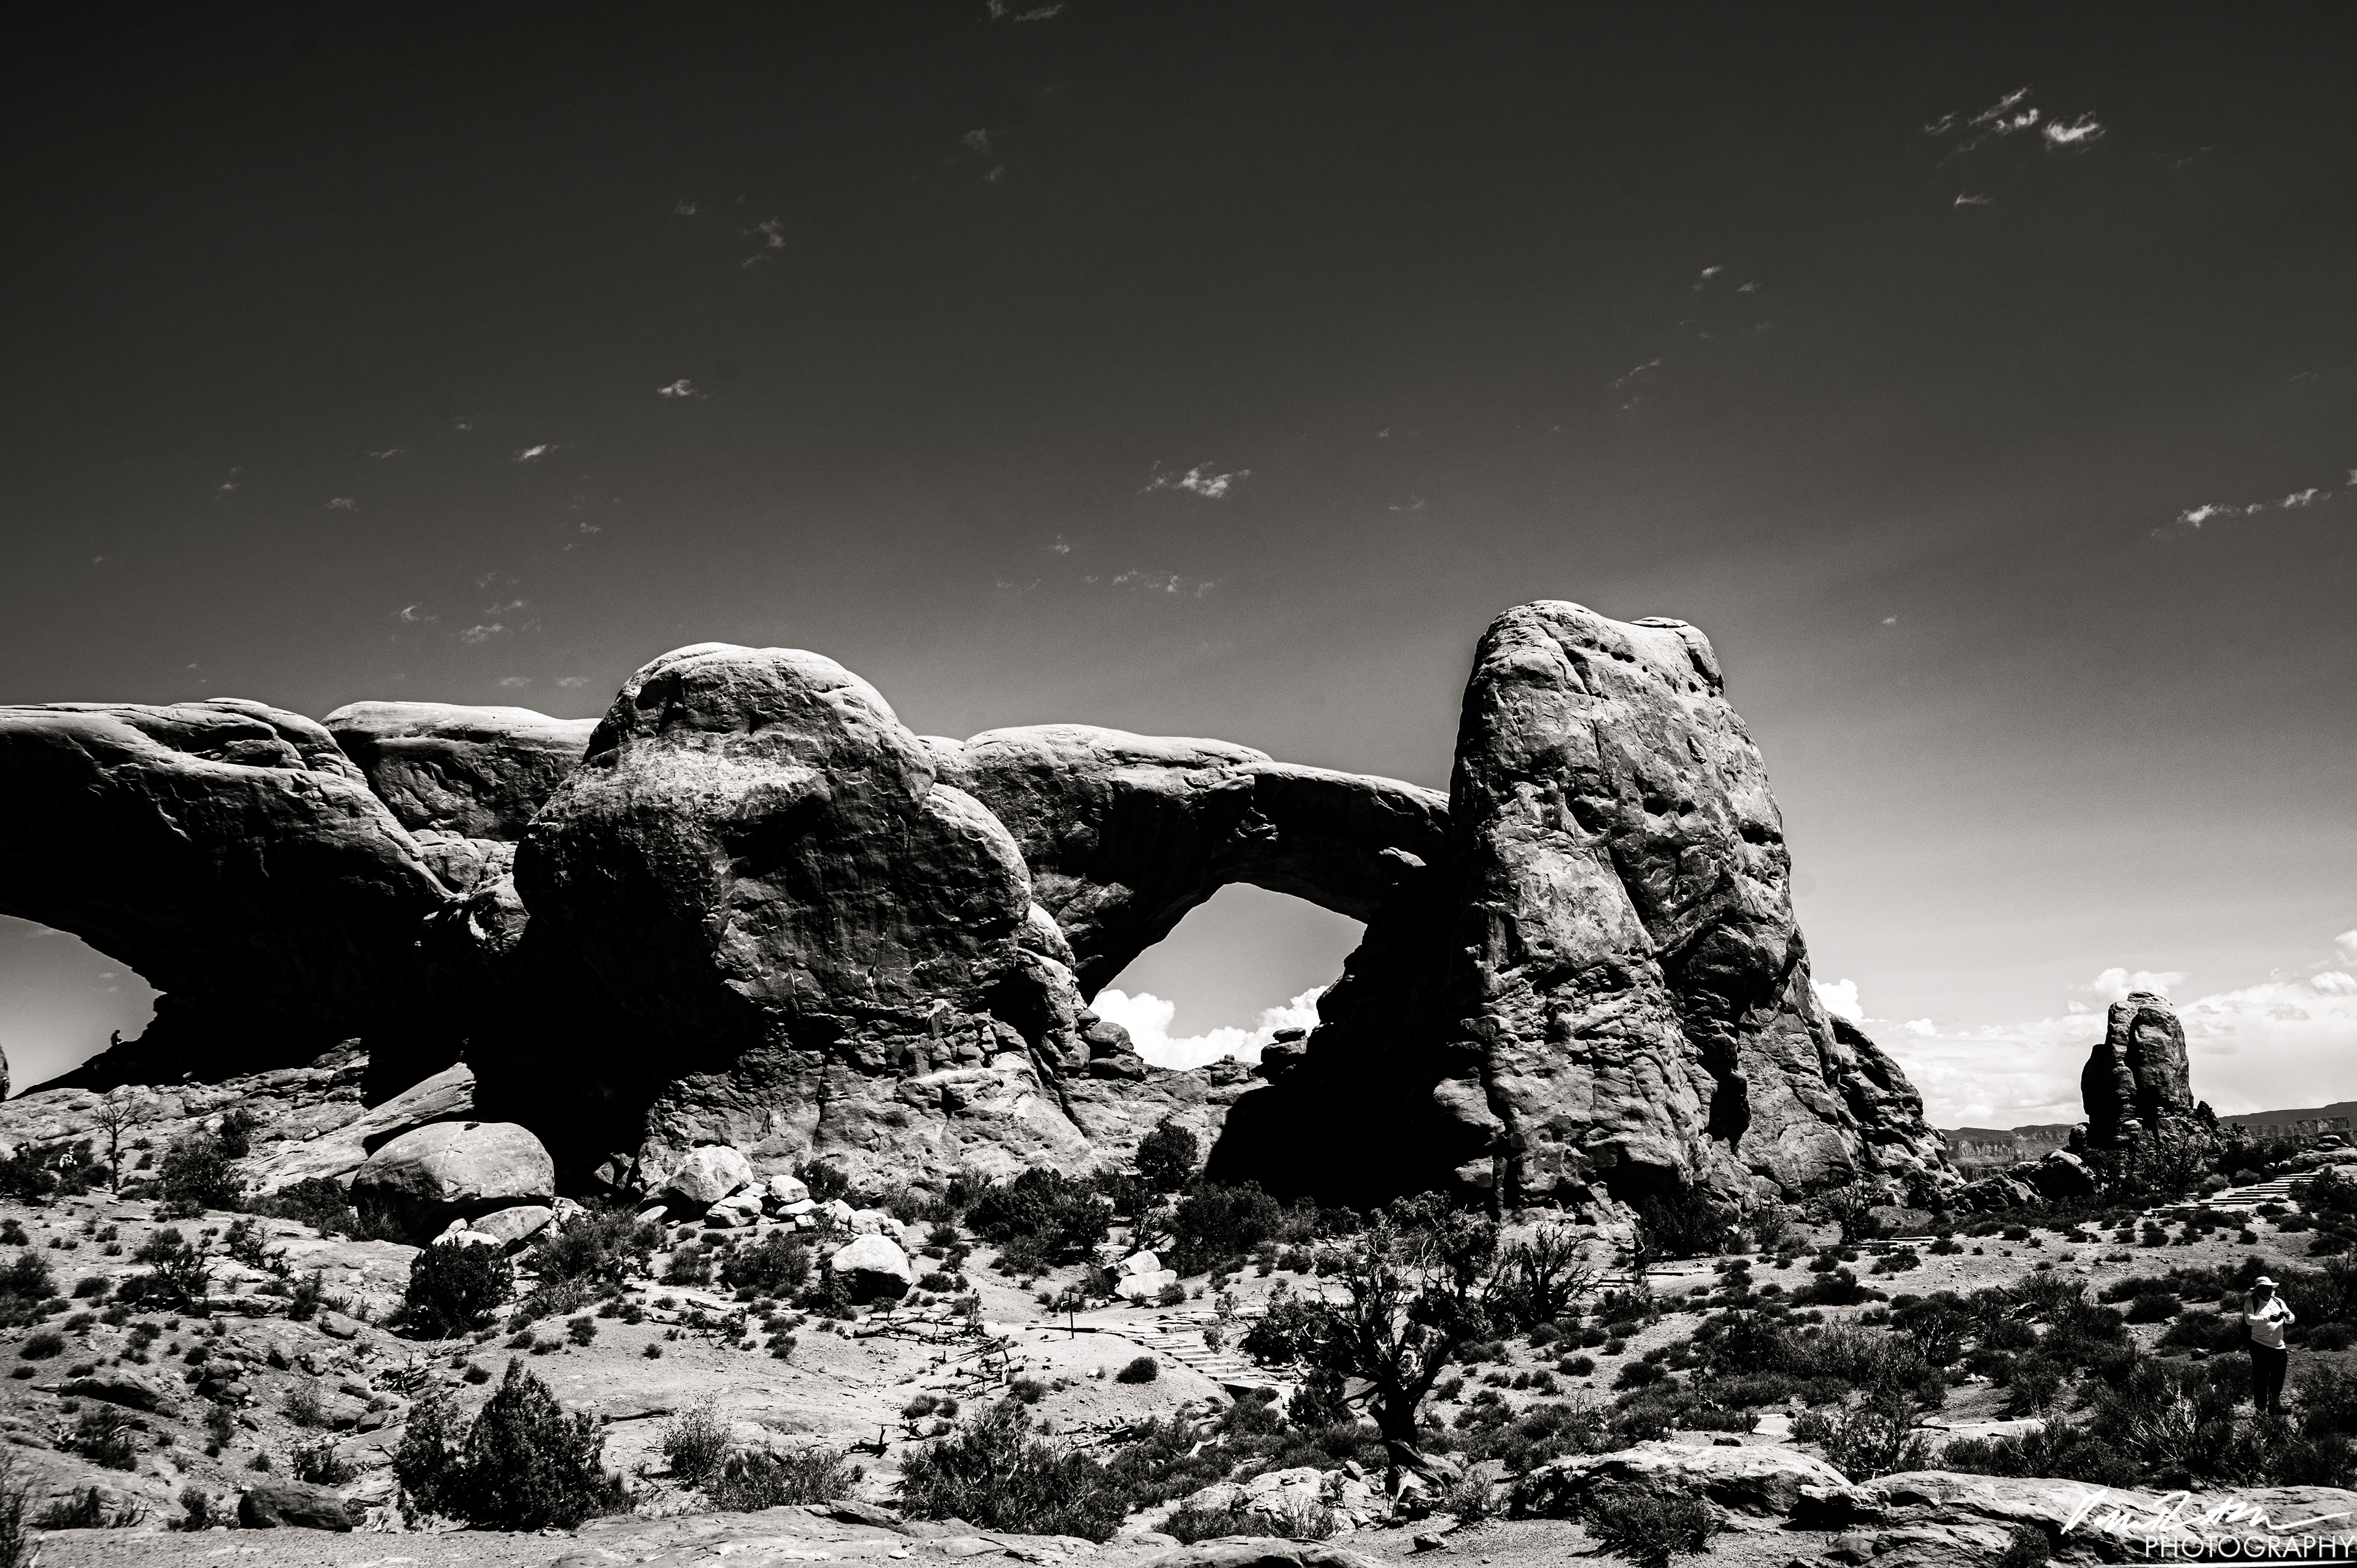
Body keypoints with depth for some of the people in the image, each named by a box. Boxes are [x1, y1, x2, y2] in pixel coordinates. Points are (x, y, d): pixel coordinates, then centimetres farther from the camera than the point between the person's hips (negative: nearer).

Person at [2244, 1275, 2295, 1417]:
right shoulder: (2251, 1302, -4)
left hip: (2279, 1348, 5)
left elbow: (2292, 1320, 10)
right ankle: (2260, 1410, 9)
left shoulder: (2278, 1302, 11)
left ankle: (2274, 1411, 30)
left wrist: (2288, 1316, -14)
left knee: (2277, 1383, 15)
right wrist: (2270, 1318, -28)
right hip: (2260, 1347, -5)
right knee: (2261, 1381, 0)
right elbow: (2249, 1319, -17)